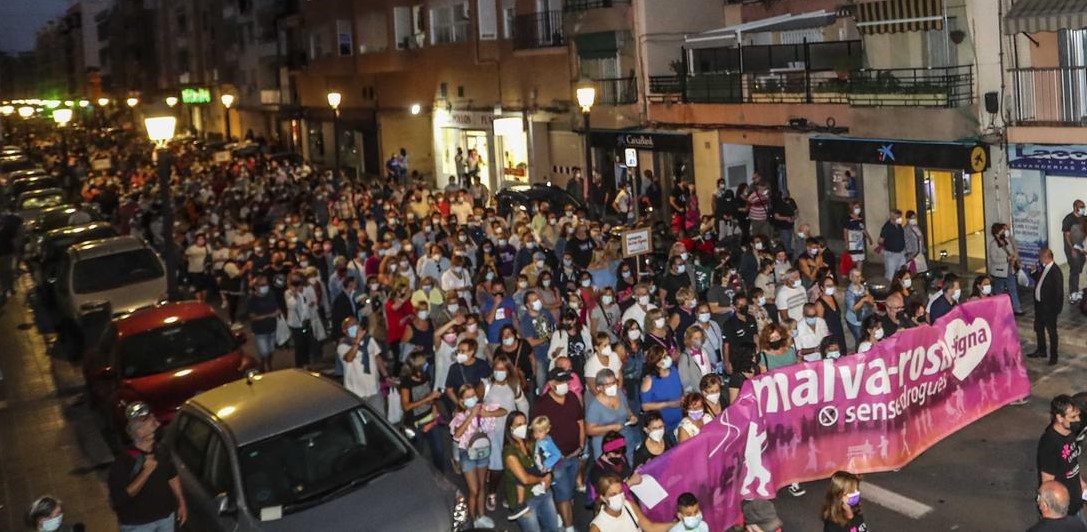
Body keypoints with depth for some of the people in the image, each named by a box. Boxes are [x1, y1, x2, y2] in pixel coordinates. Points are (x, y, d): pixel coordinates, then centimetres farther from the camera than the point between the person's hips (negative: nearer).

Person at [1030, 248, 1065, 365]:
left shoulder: (1055, 271, -23)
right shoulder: (1042, 268, 1)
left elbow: (1059, 291, -21)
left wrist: (1057, 308, -18)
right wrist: (1034, 272, -3)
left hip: (1049, 307, -8)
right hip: (1039, 304, 8)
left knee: (1051, 331, 6)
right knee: (1038, 328, 21)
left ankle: (1053, 356, 19)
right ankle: (1041, 351, 37)